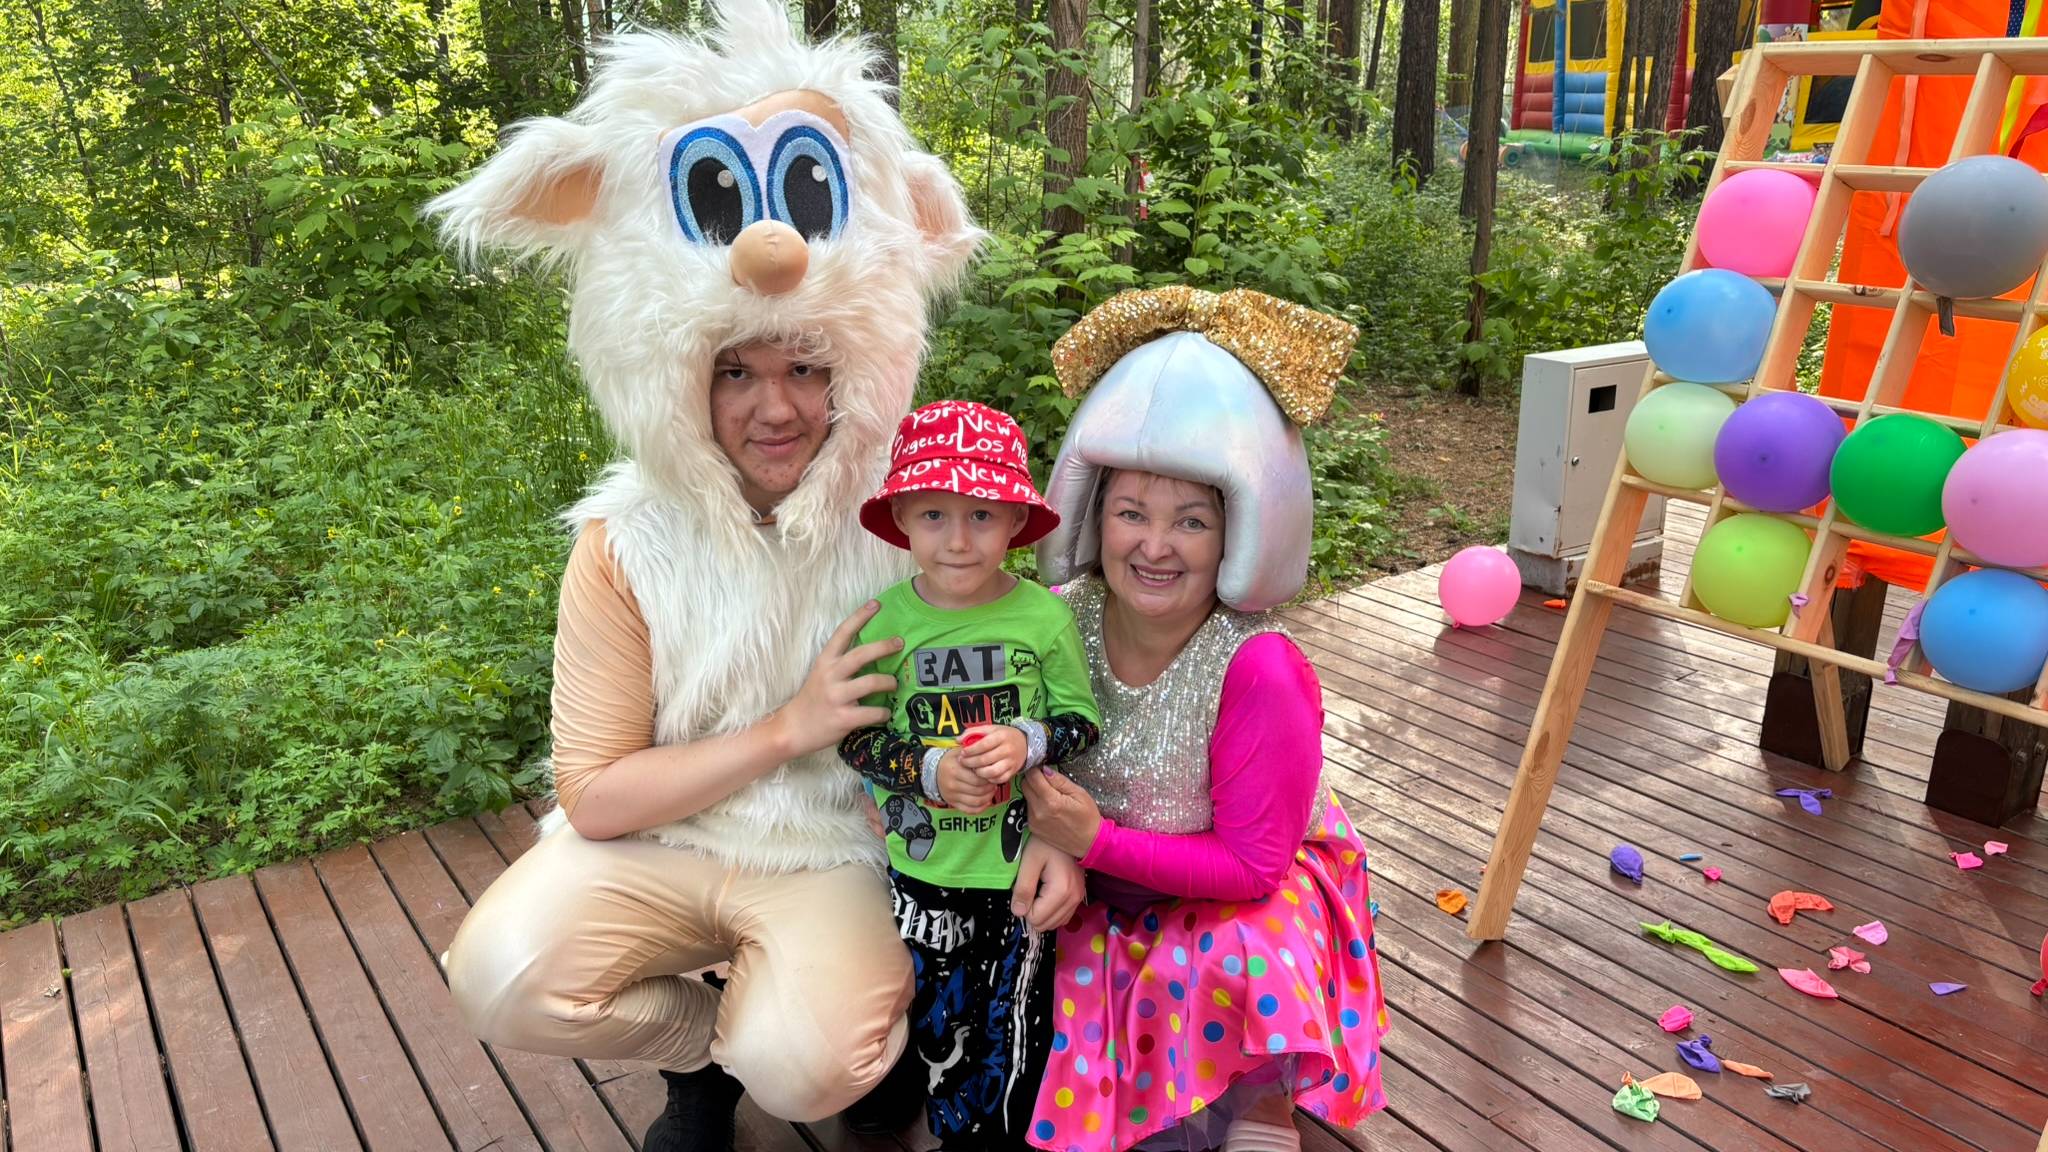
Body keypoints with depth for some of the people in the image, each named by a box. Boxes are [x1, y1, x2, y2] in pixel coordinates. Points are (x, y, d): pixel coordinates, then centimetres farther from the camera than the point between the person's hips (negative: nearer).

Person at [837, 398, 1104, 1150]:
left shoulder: (1045, 616, -13)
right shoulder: (887, 618, -12)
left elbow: (1084, 720, -5)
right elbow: (855, 737, -8)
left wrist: (1028, 744, -25)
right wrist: (929, 772, -24)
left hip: (1021, 865, 0)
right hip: (921, 867, 1)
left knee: (1014, 1018, 19)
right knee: (938, 1018, 20)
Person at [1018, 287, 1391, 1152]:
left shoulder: (1259, 672, -27)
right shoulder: (1060, 624, -16)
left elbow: (1253, 865, -20)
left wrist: (1098, 841, -28)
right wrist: (1053, 841, -23)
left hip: (1246, 896, -4)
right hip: (1099, 894, 4)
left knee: (1232, 968, -31)